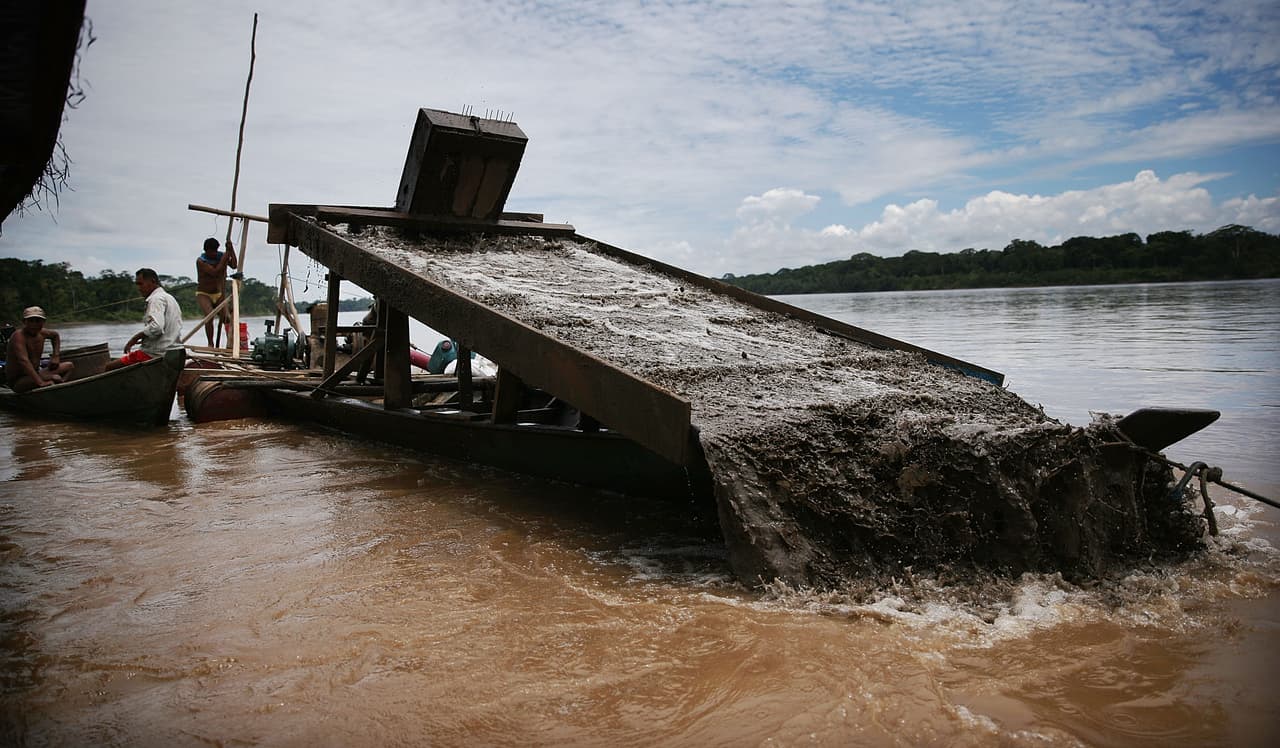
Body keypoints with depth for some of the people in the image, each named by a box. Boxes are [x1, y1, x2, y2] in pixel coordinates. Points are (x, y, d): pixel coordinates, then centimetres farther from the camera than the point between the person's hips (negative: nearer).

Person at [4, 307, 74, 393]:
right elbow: (23, 361, -35)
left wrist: (55, 356, 14)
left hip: (33, 373, 9)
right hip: (17, 381, -9)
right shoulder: (19, 336, -22)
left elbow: (55, 335, 30)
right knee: (55, 378, -33)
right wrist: (40, 382, -44)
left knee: (69, 366, 8)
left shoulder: (41, 333, 4)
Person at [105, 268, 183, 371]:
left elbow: (156, 327, -25)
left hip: (154, 355, -10)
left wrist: (135, 338, -14)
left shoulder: (156, 298, -10)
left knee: (108, 367, -6)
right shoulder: (170, 298, 21)